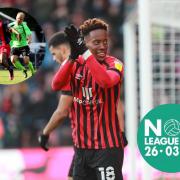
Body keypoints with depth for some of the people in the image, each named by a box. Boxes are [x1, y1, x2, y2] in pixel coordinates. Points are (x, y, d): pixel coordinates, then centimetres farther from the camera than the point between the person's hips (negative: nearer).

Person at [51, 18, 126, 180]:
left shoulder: (114, 64, -7)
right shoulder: (76, 63, 6)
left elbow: (106, 82, -30)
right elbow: (56, 85, -11)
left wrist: (85, 53, -30)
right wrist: (72, 56, -23)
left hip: (107, 146, -5)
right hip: (81, 145, 5)